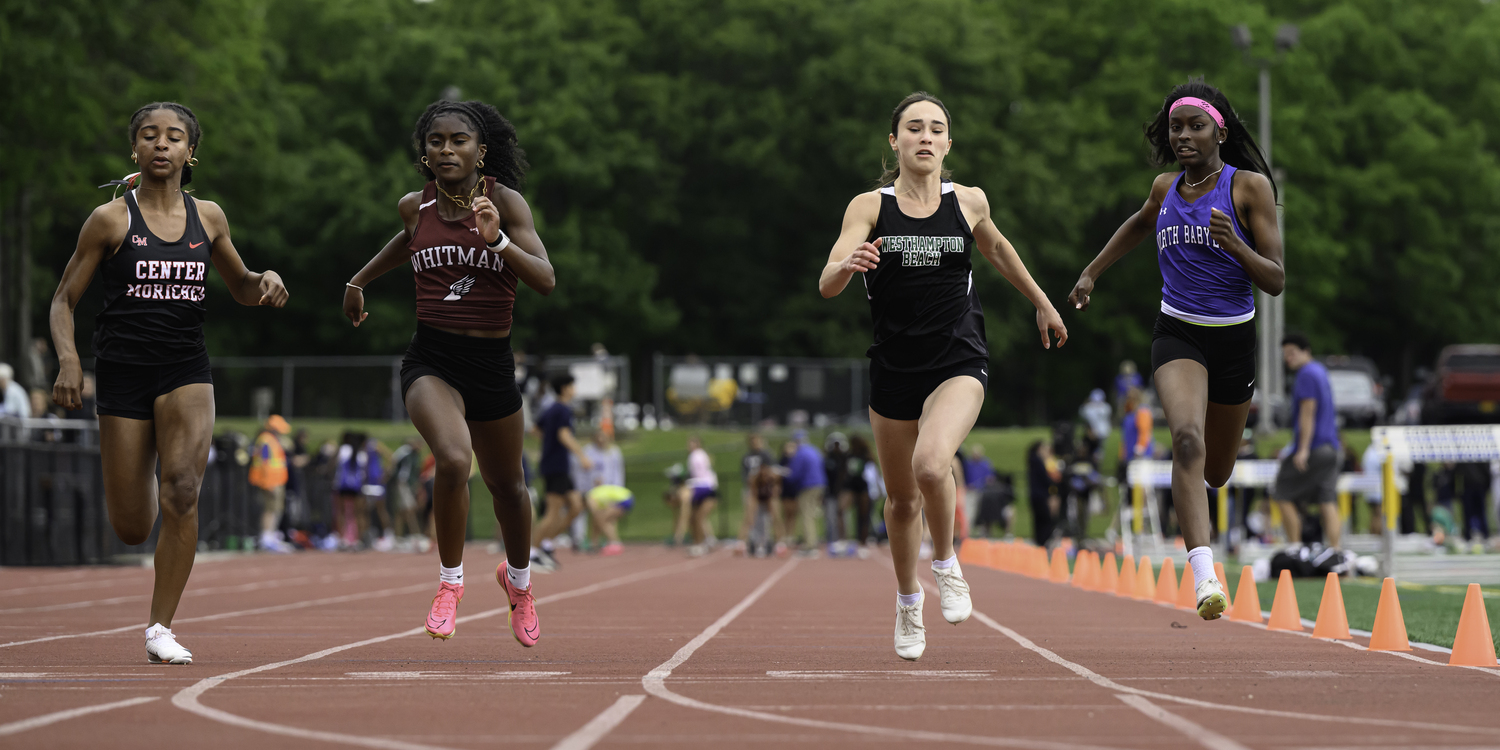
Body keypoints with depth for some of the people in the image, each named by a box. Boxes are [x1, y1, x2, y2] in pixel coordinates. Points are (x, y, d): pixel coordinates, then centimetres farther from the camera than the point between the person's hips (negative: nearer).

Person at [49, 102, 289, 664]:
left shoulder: (208, 217, 7)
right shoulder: (110, 220, -2)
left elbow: (239, 287, 22)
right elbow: (64, 300, 1)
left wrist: (265, 282, -2)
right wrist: (68, 359, -16)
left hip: (186, 369, 1)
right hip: (123, 370, -1)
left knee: (182, 489, -24)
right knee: (131, 530, 1)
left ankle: (161, 628, -15)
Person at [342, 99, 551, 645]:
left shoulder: (504, 202, -8)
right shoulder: (415, 206, 1)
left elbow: (545, 280, -18)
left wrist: (496, 240, -31)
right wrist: (359, 280, 33)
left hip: (492, 363, 0)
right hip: (430, 360, 0)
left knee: (505, 483, 18)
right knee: (453, 460, -28)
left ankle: (518, 579, 48)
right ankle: (450, 581, -8)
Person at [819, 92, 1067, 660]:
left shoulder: (968, 203, -1)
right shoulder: (869, 207, -4)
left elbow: (997, 250, 21)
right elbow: (827, 285, -16)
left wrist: (1042, 304, 30)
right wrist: (848, 265, -38)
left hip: (958, 362, -1)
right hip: (894, 368, 1)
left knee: (931, 464, -28)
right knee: (902, 498, 13)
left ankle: (946, 563, -1)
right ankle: (908, 601, 39)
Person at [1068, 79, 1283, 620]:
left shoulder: (1250, 187, -7)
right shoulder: (1166, 189, 4)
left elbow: (1276, 281, -10)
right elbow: (1138, 225, 29)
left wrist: (1235, 245, -27)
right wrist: (1091, 272, 28)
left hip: (1234, 337, 0)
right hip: (1177, 333, 0)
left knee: (1215, 472, 16)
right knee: (1188, 437, -28)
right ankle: (1204, 575, -39)